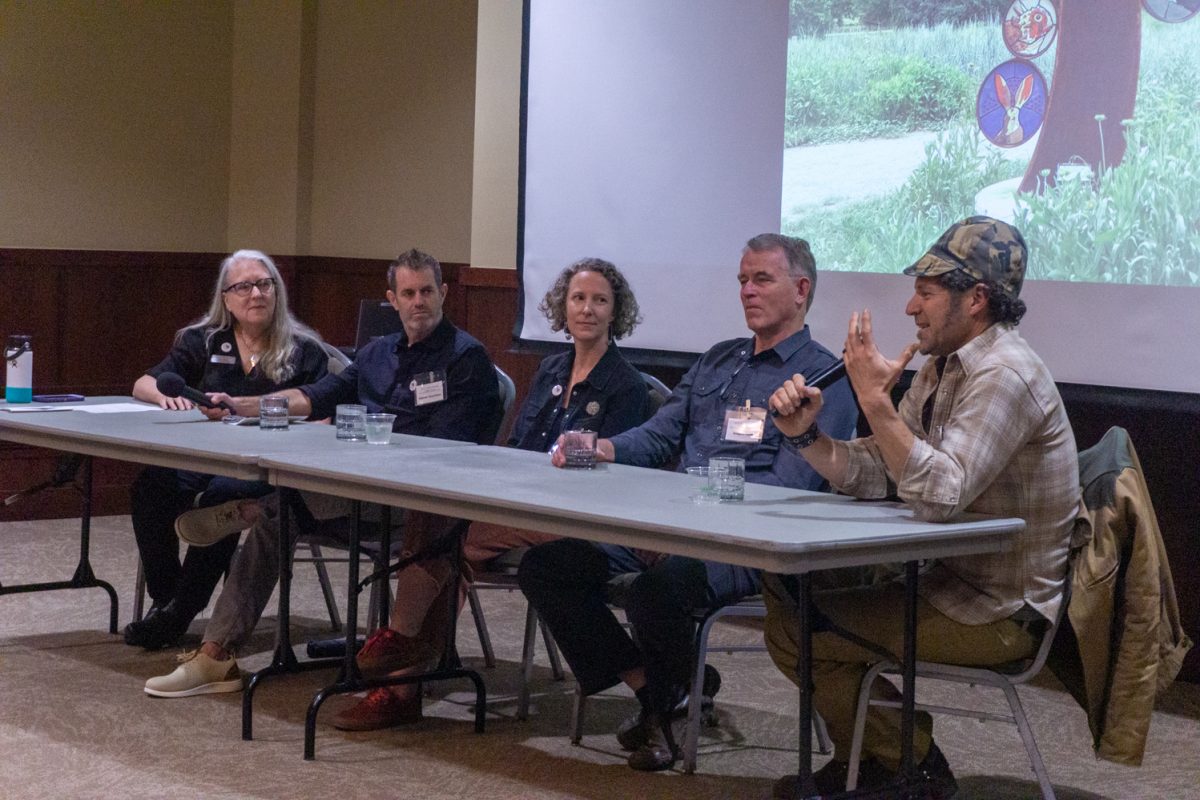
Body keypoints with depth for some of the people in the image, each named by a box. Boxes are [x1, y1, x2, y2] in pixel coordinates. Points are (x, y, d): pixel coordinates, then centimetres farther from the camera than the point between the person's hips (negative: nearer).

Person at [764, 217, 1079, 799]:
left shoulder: (1004, 375, -21)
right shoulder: (942, 368, 10)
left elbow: (939, 494, -31)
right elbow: (875, 475, 7)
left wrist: (876, 400, -30)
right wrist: (805, 434, -9)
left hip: (1000, 612, -10)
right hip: (954, 581, 10)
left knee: (798, 631, -12)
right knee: (786, 588, 13)